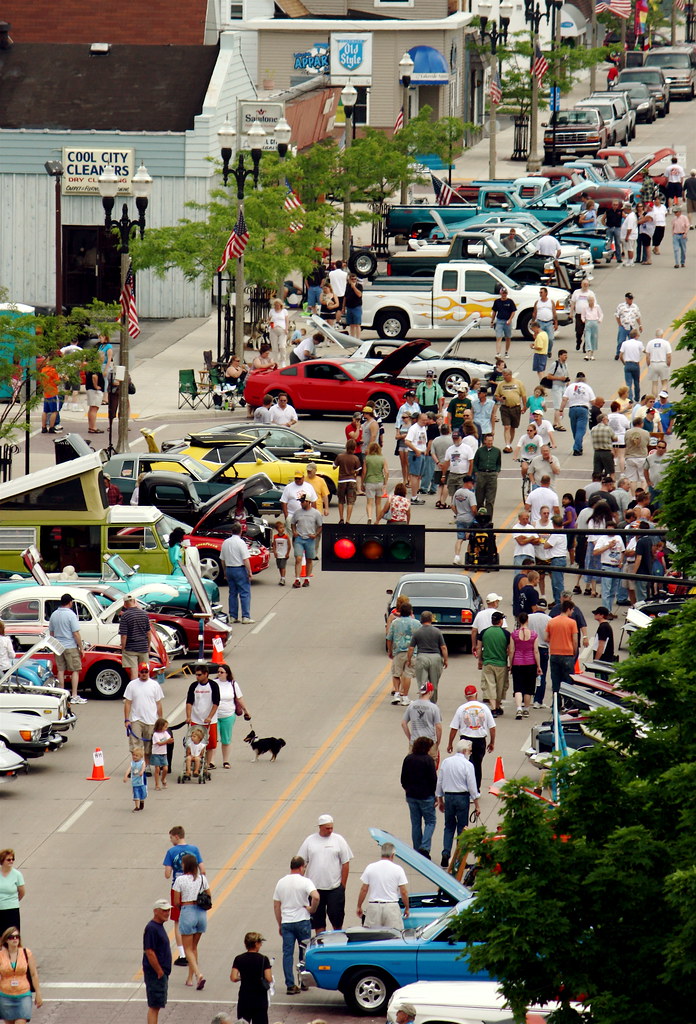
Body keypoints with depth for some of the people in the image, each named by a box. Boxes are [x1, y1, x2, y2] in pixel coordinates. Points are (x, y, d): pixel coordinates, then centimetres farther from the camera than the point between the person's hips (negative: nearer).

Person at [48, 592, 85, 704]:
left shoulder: (54, 615, 6)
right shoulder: (71, 615, -13)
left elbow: (51, 632, 14)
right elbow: (76, 633, -14)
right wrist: (81, 648, -7)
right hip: (70, 647, -6)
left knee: (61, 670, 11)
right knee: (75, 670, 1)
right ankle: (74, 696, -4)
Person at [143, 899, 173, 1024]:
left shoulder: (159, 926, 14)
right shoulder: (151, 928, -18)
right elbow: (149, 953, -22)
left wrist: (163, 972, 17)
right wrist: (160, 972, -18)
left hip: (161, 973, 10)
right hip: (155, 974, -10)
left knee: (156, 1006, 15)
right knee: (154, 1006, -9)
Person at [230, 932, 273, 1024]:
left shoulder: (238, 959, -3)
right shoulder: (263, 959, -9)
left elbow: (233, 978, -8)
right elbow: (269, 979, -14)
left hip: (244, 997, 2)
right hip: (260, 997, -2)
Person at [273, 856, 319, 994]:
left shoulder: (281, 882, 5)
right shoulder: (305, 882, -9)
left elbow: (276, 906, 9)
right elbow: (316, 897, -26)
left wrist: (280, 925, 17)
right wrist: (312, 909, -6)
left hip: (286, 922, 3)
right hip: (302, 921, -3)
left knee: (287, 953, 3)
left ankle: (290, 985, -2)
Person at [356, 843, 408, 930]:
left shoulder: (370, 867, 2)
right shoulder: (398, 869, -2)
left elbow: (363, 890, 5)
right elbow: (404, 892, -1)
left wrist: (359, 907, 15)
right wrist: (407, 908, 12)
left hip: (373, 906, 1)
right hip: (391, 906, -1)